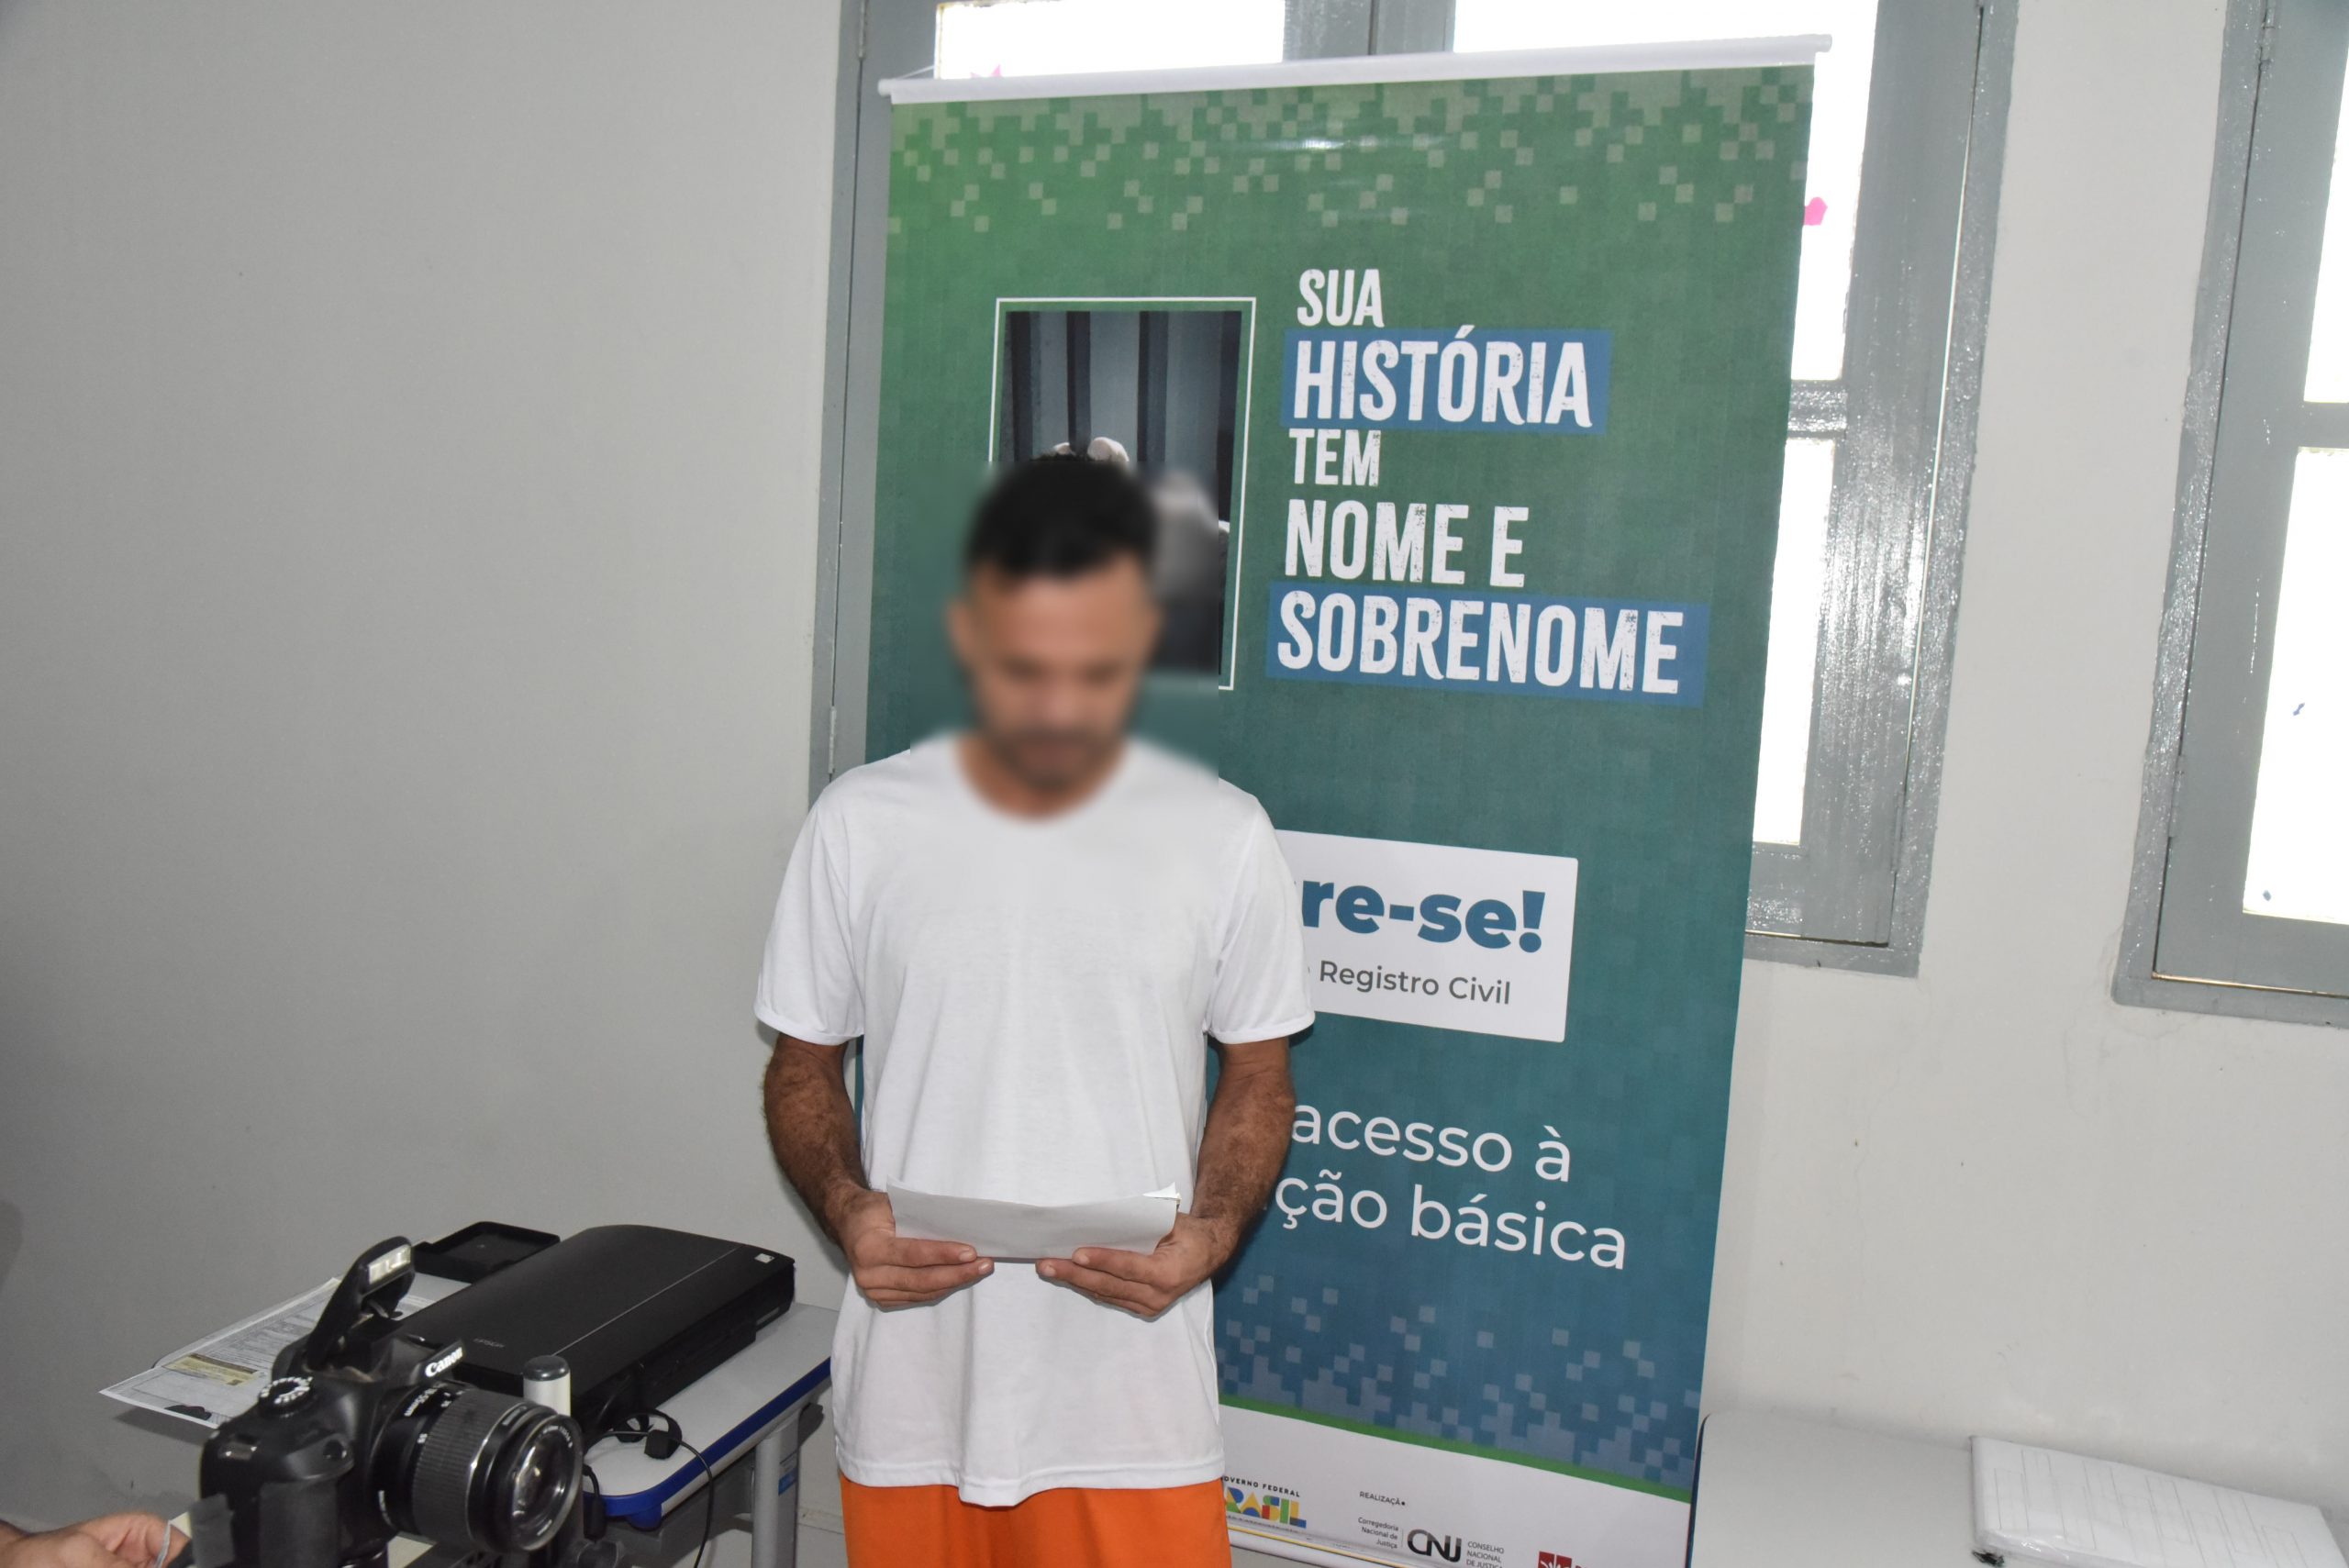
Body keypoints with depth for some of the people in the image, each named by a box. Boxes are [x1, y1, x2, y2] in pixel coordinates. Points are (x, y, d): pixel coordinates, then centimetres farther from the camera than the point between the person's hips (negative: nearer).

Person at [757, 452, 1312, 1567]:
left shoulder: (1223, 838, -7)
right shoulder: (861, 826, -6)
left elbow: (1258, 1077, 4)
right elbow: (803, 1069, 5)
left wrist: (1209, 1233, -14)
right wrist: (850, 1212, -13)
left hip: (1134, 1402, -1)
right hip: (913, 1392, 1)